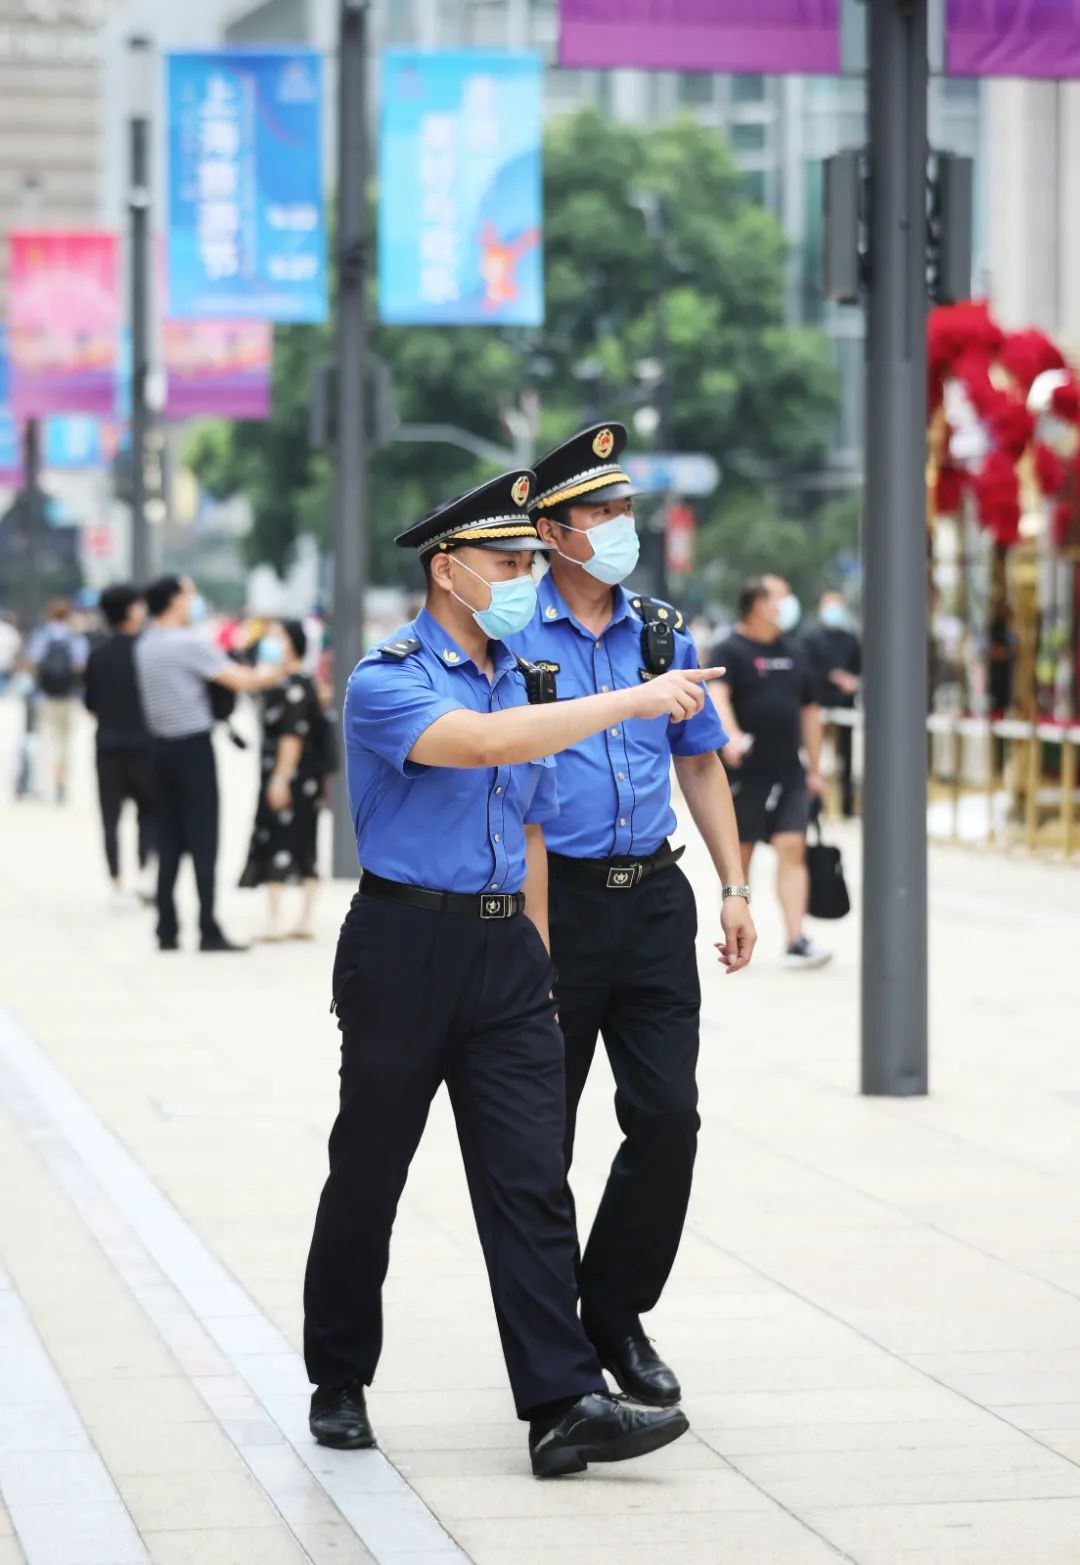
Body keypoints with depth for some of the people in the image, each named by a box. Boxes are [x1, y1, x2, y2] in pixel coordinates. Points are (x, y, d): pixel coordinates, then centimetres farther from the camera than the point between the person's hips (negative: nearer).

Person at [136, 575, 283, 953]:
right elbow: (242, 681, -15)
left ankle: (167, 930, 7)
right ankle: (208, 932, -6)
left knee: (169, 841, 9)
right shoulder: (189, 643, -13)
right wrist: (269, 676, 4)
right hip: (193, 747, -7)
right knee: (202, 840, -5)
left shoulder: (145, 645, 10)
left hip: (162, 747, 7)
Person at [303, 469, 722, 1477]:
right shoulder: (386, 682, -8)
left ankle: (564, 1406, -10)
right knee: (367, 1176, 7)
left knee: (529, 1183, -4)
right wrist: (629, 703, -28)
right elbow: (480, 742, -27)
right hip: (404, 949, -5)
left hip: (505, 952, 5)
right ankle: (338, 1384, 23)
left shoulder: (523, 682, 15)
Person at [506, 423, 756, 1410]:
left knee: (668, 1115, -2)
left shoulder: (663, 635, 10)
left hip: (653, 899, 4)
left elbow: (701, 765, 17)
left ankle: (617, 1316, 14)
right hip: (553, 901, -4)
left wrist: (735, 888, 10)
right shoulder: (513, 638, -4)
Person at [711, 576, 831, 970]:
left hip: (788, 774, 4)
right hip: (744, 773, -4)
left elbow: (809, 711, 21)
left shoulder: (793, 654, 15)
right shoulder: (730, 651, -4)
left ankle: (797, 941, -13)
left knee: (793, 849, -7)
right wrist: (731, 736, -41)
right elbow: (716, 696, -22)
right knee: (740, 855, 5)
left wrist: (815, 770, 20)